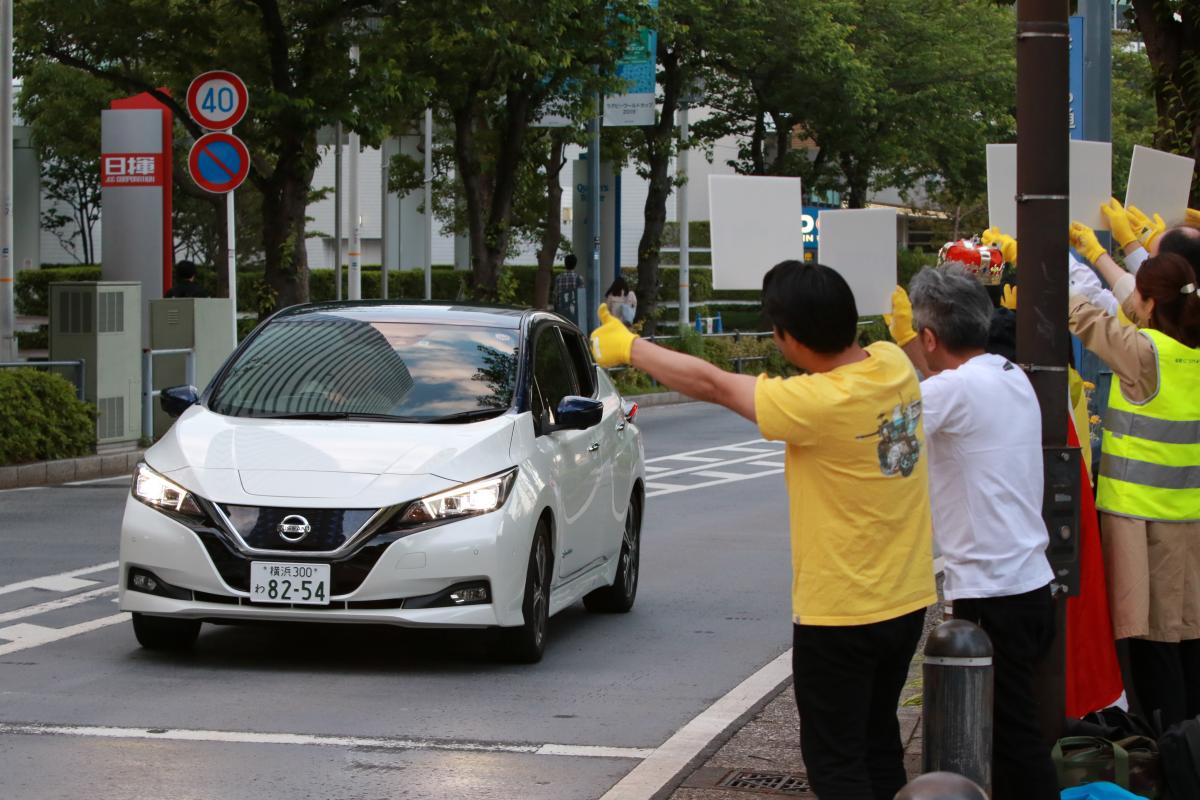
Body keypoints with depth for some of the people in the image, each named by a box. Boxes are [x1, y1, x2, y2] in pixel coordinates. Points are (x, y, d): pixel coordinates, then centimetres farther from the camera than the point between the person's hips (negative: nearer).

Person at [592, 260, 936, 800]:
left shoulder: (816, 404, -25)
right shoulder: (893, 364, -5)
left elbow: (710, 384, -13)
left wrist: (630, 348, 0)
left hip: (840, 614, -8)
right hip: (908, 600, 8)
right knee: (879, 743, 20)